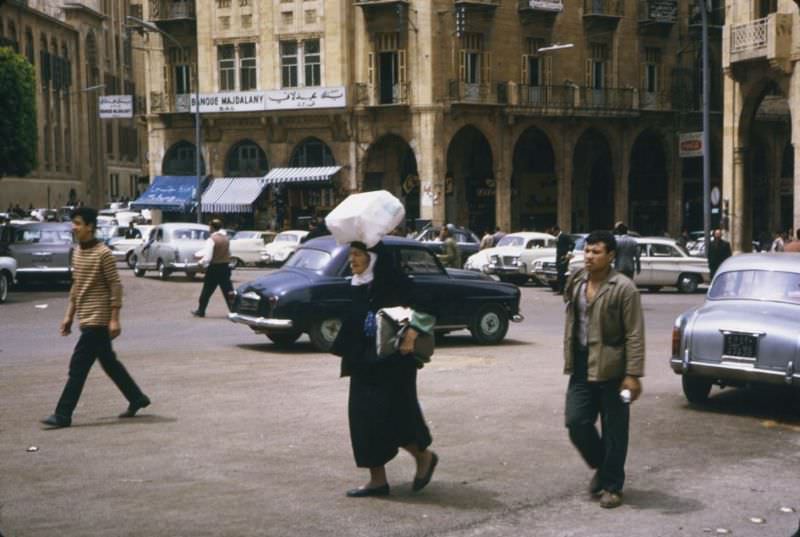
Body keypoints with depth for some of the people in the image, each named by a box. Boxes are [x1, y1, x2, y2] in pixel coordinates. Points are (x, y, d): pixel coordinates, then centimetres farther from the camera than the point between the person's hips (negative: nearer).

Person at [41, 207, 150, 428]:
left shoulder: (103, 253, -14)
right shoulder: (77, 252, 11)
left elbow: (116, 286, -14)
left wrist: (114, 319, -17)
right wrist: (69, 315, 15)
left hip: (97, 320, -9)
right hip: (86, 319, 9)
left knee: (78, 366, -8)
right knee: (109, 362, 15)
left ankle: (63, 415, -5)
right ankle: (137, 399, 28)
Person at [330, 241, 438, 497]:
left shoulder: (396, 284, -12)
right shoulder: (357, 287, 9)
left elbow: (424, 309, -17)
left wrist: (412, 332, -32)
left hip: (393, 362, -7)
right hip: (365, 362, 8)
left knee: (387, 416, -6)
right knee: (362, 416, 6)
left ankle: (424, 456, 17)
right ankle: (377, 479, 16)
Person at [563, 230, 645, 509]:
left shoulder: (623, 288, -12)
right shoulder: (576, 283, 8)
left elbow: (635, 335, -13)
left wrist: (633, 374, -18)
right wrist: (569, 361, 17)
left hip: (611, 368, -6)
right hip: (582, 367, 6)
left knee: (614, 430, 3)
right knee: (576, 422, 3)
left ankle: (612, 485, 16)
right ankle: (601, 466, 27)